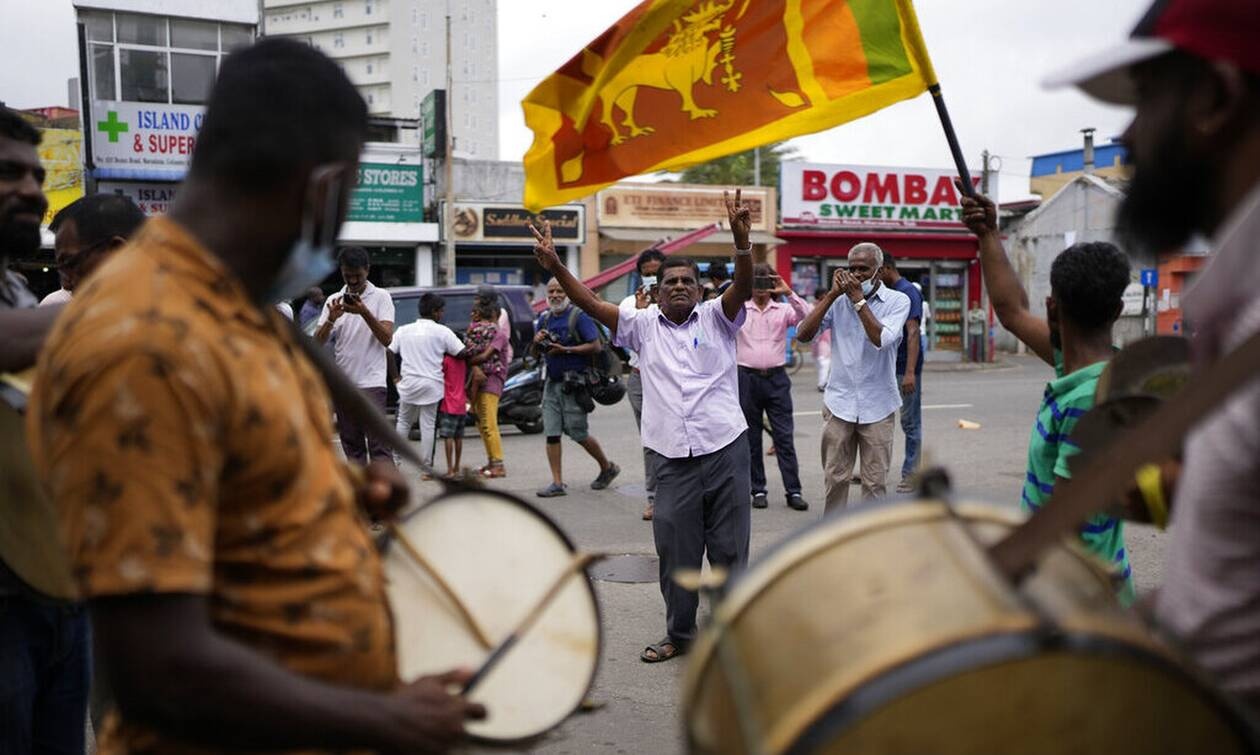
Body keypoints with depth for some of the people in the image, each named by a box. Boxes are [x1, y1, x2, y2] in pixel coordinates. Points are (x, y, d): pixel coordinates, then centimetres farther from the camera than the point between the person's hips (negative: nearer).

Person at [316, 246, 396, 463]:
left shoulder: (381, 297, 1)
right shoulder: (334, 300, 11)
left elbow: (387, 339, -9)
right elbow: (318, 342, 4)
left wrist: (364, 312, -20)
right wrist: (331, 319, -14)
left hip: (372, 382, -5)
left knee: (378, 443, -11)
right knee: (351, 444, 10)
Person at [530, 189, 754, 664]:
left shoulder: (716, 318, 5)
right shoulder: (643, 325, 9)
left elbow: (743, 289, -13)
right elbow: (591, 303, 1)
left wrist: (741, 240, -30)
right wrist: (555, 266, -13)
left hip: (726, 451, -1)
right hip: (673, 460, 2)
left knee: (729, 550, 6)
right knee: (675, 553, 7)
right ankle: (678, 634, 23)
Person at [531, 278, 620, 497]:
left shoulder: (579, 317, -10)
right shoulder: (544, 318, 12)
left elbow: (596, 346, -17)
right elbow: (536, 347, 23)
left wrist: (565, 350, -19)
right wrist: (537, 340, -1)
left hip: (573, 384, -7)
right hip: (552, 382, 7)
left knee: (578, 434, 0)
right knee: (551, 434, 1)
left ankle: (607, 468, 22)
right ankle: (557, 483, 6)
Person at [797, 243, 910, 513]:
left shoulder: (897, 301, -1)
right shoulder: (839, 301, 4)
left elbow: (882, 339, -19)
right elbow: (803, 334, -7)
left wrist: (858, 298, -15)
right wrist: (833, 293, -9)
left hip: (877, 406, -1)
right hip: (839, 402, 2)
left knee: (875, 481, 4)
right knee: (834, 478, 6)